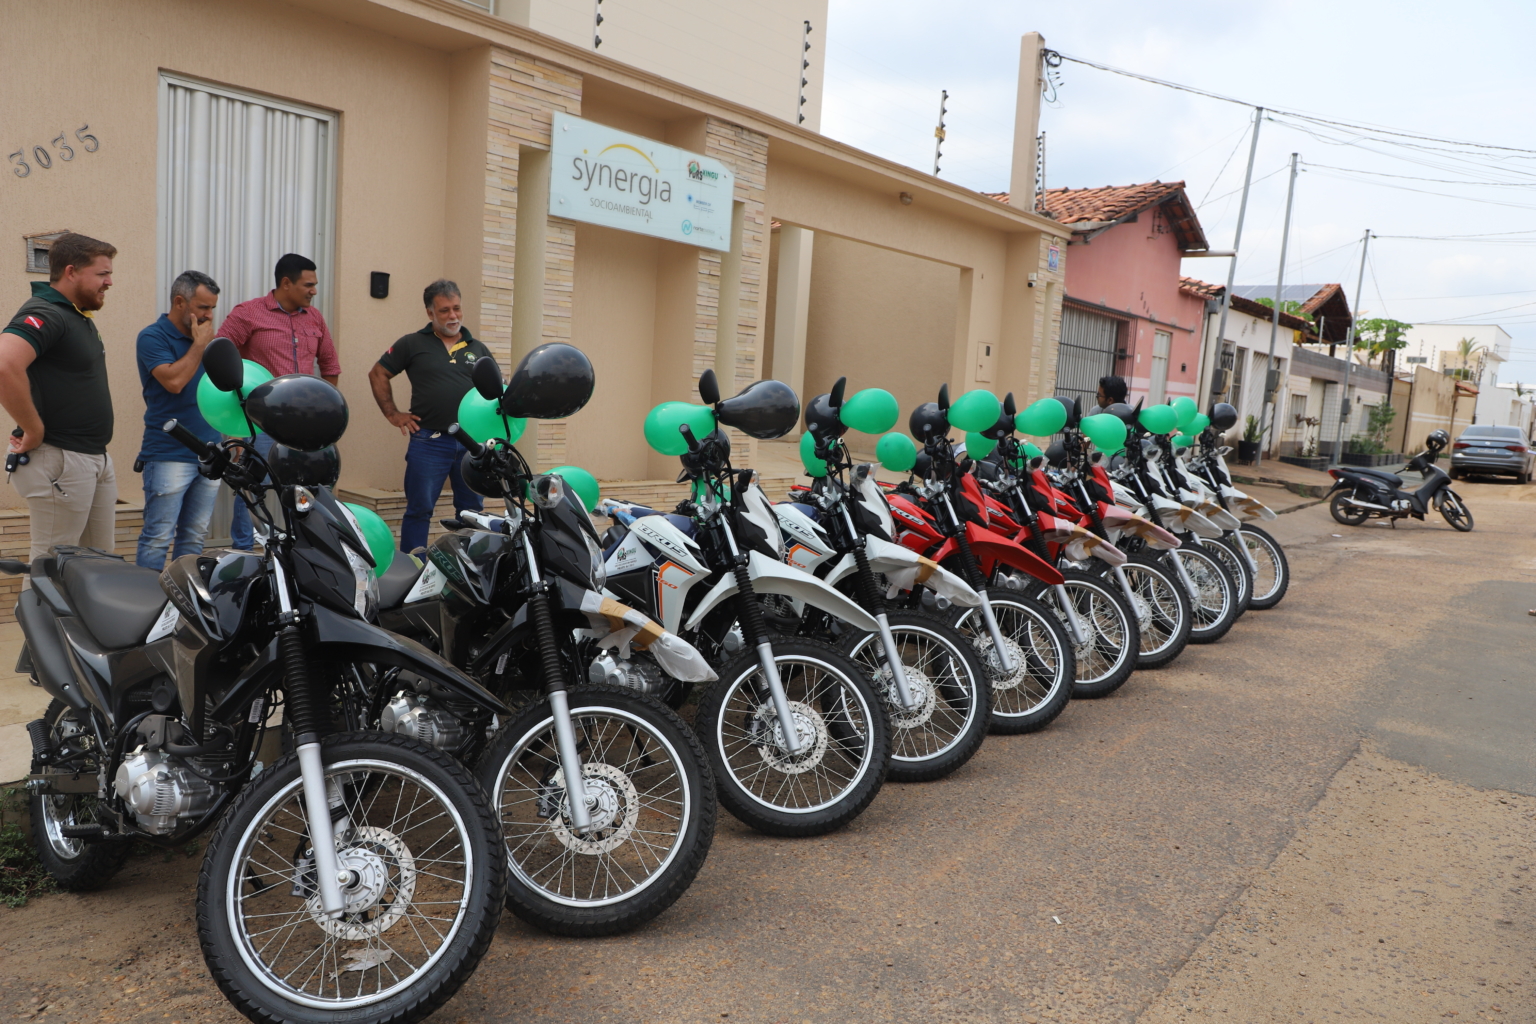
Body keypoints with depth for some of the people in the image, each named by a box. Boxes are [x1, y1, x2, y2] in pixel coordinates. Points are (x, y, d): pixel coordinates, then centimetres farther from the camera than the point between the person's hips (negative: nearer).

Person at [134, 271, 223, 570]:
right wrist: (199, 344, -12)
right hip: (169, 454, -6)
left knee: (194, 539, 11)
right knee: (157, 539, -5)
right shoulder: (153, 337, -6)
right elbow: (174, 381, -21)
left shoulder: (201, 337, 14)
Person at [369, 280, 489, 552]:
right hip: (429, 442, -3)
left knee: (472, 512, 9)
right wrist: (392, 414, 1)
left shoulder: (478, 349, 13)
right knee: (419, 511, 0)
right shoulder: (413, 344, 4)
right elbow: (378, 374, 8)